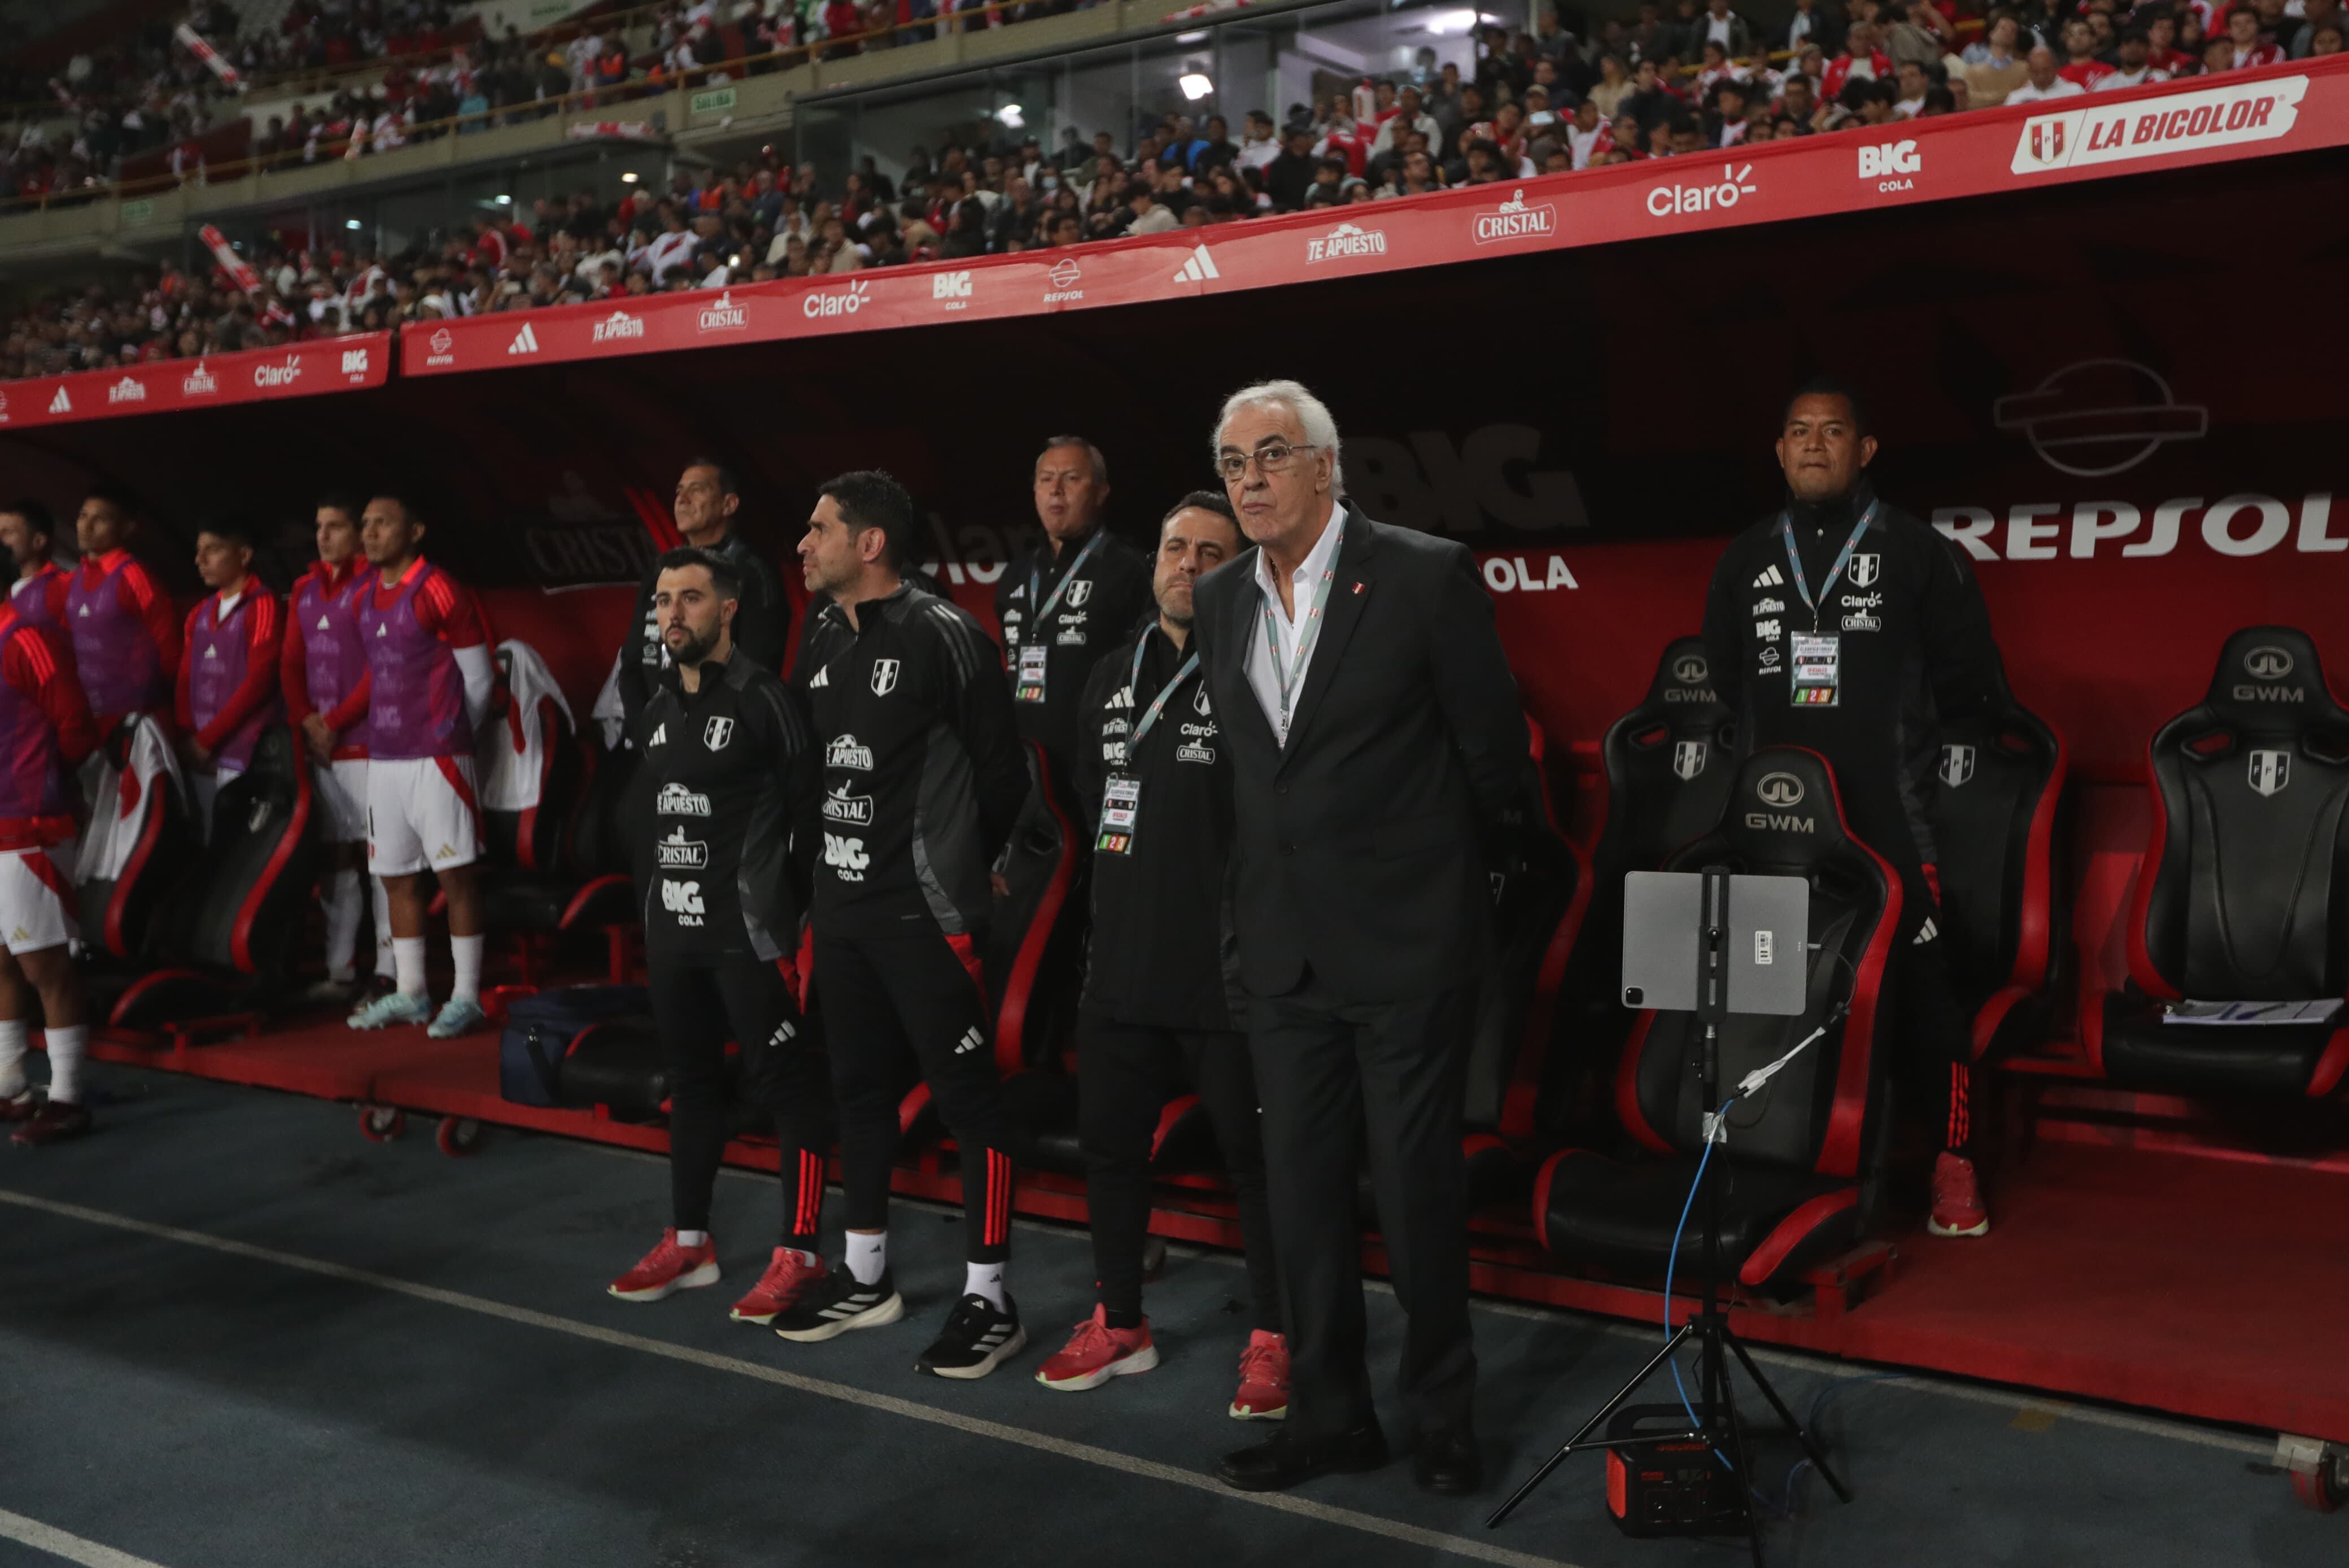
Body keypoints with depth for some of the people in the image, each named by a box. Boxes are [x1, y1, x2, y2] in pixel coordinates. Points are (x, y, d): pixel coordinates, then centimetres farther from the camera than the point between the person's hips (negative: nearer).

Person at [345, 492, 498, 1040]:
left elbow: (478, 680, -4)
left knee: (456, 873, -4)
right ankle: (409, 994, 21)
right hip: (383, 757, 8)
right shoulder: (366, 594, 12)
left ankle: (466, 998, 1)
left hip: (436, 757, -7)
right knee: (397, 878, 11)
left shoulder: (439, 592, -9)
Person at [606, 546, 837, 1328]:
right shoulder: (657, 704, 11)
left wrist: (797, 911, -10)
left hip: (750, 932, -8)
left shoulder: (764, 699, -11)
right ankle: (689, 1242, 27)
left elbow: (809, 810, -11)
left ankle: (798, 1254, 7)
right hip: (673, 927, 8)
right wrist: (663, 888, 13)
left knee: (785, 1085, -1)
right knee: (692, 1080, 16)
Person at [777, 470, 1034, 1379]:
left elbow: (1001, 772, -9)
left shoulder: (943, 637, -13)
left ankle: (988, 1300, 8)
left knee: (966, 1095, -1)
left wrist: (954, 868, 1)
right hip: (841, 907, 8)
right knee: (858, 1088, 16)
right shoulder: (824, 641, 9)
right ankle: (866, 1278, 30)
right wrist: (830, 868, 10)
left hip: (924, 912, -8)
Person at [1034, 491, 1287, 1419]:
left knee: (1253, 1157, 3)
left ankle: (1272, 1342, 18)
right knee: (1110, 1143, 14)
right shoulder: (1113, 677, 13)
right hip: (1122, 967, 7)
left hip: (1226, 976, -7)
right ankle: (1119, 1326, 31)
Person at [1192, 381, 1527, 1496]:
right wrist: (1274, 876, 14)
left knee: (1416, 1186, 3)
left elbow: (1495, 747, -2)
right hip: (1284, 946, 5)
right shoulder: (1218, 602, 8)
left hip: (1406, 942, -5)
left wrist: (1422, 860, 7)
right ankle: (1330, 1415, 25)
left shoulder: (1426, 575, -9)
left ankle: (1443, 1413, 22)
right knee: (1300, 1189, 11)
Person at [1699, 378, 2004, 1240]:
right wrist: (1779, 731, 12)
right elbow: (1725, 674, 21)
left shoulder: (1917, 551, 2)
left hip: (1889, 811, -3)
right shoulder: (1747, 559, 12)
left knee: (1922, 983, -4)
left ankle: (1953, 1164, 8)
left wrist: (1893, 719, 6)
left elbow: (1967, 673, 5)